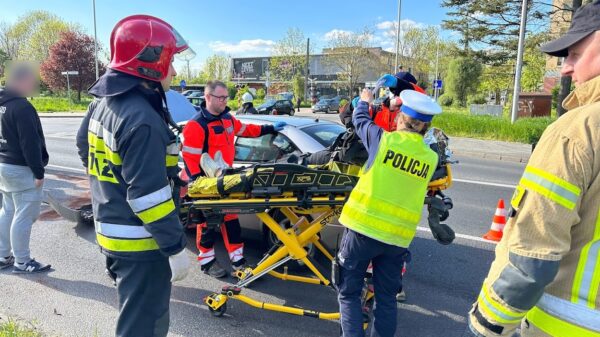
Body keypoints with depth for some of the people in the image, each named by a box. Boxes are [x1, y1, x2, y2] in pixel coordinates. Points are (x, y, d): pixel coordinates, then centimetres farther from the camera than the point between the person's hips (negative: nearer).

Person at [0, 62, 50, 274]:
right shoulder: (22, 107, -20)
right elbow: (29, 143, -23)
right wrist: (38, 172, -19)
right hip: (21, 169, -10)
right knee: (24, 216, -2)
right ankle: (22, 262, 7)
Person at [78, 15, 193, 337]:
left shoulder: (104, 105, 8)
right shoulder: (142, 118, -24)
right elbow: (148, 195, -26)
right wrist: (175, 247, -19)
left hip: (111, 234, 10)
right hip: (140, 243, -10)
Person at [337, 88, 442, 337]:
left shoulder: (383, 139, -7)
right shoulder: (431, 158, 2)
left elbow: (359, 119, 11)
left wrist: (364, 100, 33)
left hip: (363, 228, -3)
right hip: (398, 237, 4)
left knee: (349, 293, 10)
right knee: (387, 298, 19)